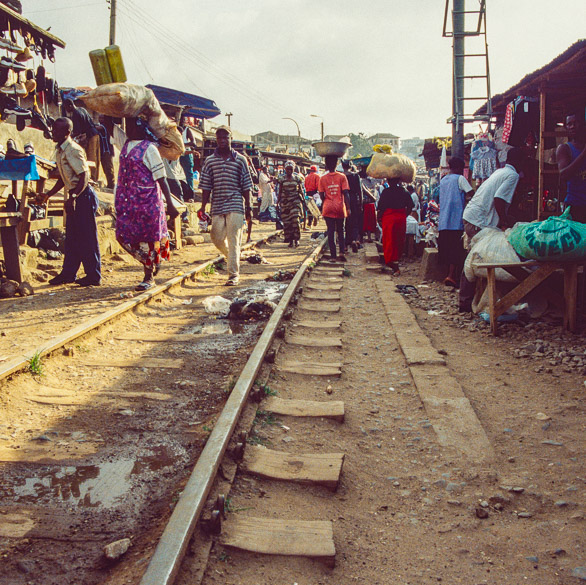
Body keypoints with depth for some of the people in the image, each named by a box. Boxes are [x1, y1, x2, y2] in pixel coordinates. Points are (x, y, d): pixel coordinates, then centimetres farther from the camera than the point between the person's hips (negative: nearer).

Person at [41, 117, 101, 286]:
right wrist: (48, 194, 23)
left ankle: (94, 276, 4)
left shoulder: (73, 150, -16)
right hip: (73, 196, 10)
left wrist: (73, 198, -26)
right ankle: (68, 273, 21)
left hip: (83, 196, -10)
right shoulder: (60, 151, 13)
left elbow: (83, 177, -22)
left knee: (87, 236, -4)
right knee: (71, 236, 13)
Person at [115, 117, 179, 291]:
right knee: (124, 236, 6)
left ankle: (149, 276, 15)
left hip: (147, 200, -7)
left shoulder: (149, 148, -10)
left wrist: (170, 204, -13)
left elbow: (161, 178, -11)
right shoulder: (125, 145, 10)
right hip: (127, 200, 7)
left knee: (148, 237, 1)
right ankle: (152, 262, 27)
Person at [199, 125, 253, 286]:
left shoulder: (240, 160, 4)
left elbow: (246, 186, 5)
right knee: (217, 238, 5)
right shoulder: (209, 161, 7)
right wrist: (203, 206, 0)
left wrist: (248, 208, 3)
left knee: (233, 241, -8)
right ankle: (234, 259, 33)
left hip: (236, 206, -3)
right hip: (217, 206, 3)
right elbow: (206, 186, 7)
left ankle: (233, 274, -4)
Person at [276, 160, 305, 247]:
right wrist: (278, 202, 5)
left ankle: (296, 239, -7)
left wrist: (303, 200, 8)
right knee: (286, 221, -2)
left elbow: (301, 190, 11)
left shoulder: (297, 178, 6)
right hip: (285, 201, 1)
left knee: (295, 219, -14)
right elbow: (279, 191, 9)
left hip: (296, 200, -1)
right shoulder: (282, 178, 6)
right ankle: (290, 240, 5)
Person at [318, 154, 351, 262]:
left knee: (330, 231, 4)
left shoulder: (322, 178, -1)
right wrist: (348, 208, -4)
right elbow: (345, 193, -7)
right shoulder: (342, 176, -3)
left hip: (328, 208, 0)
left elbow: (321, 195, 0)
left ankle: (333, 255, 3)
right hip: (340, 207, 0)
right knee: (340, 230, 14)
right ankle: (342, 251, 1)